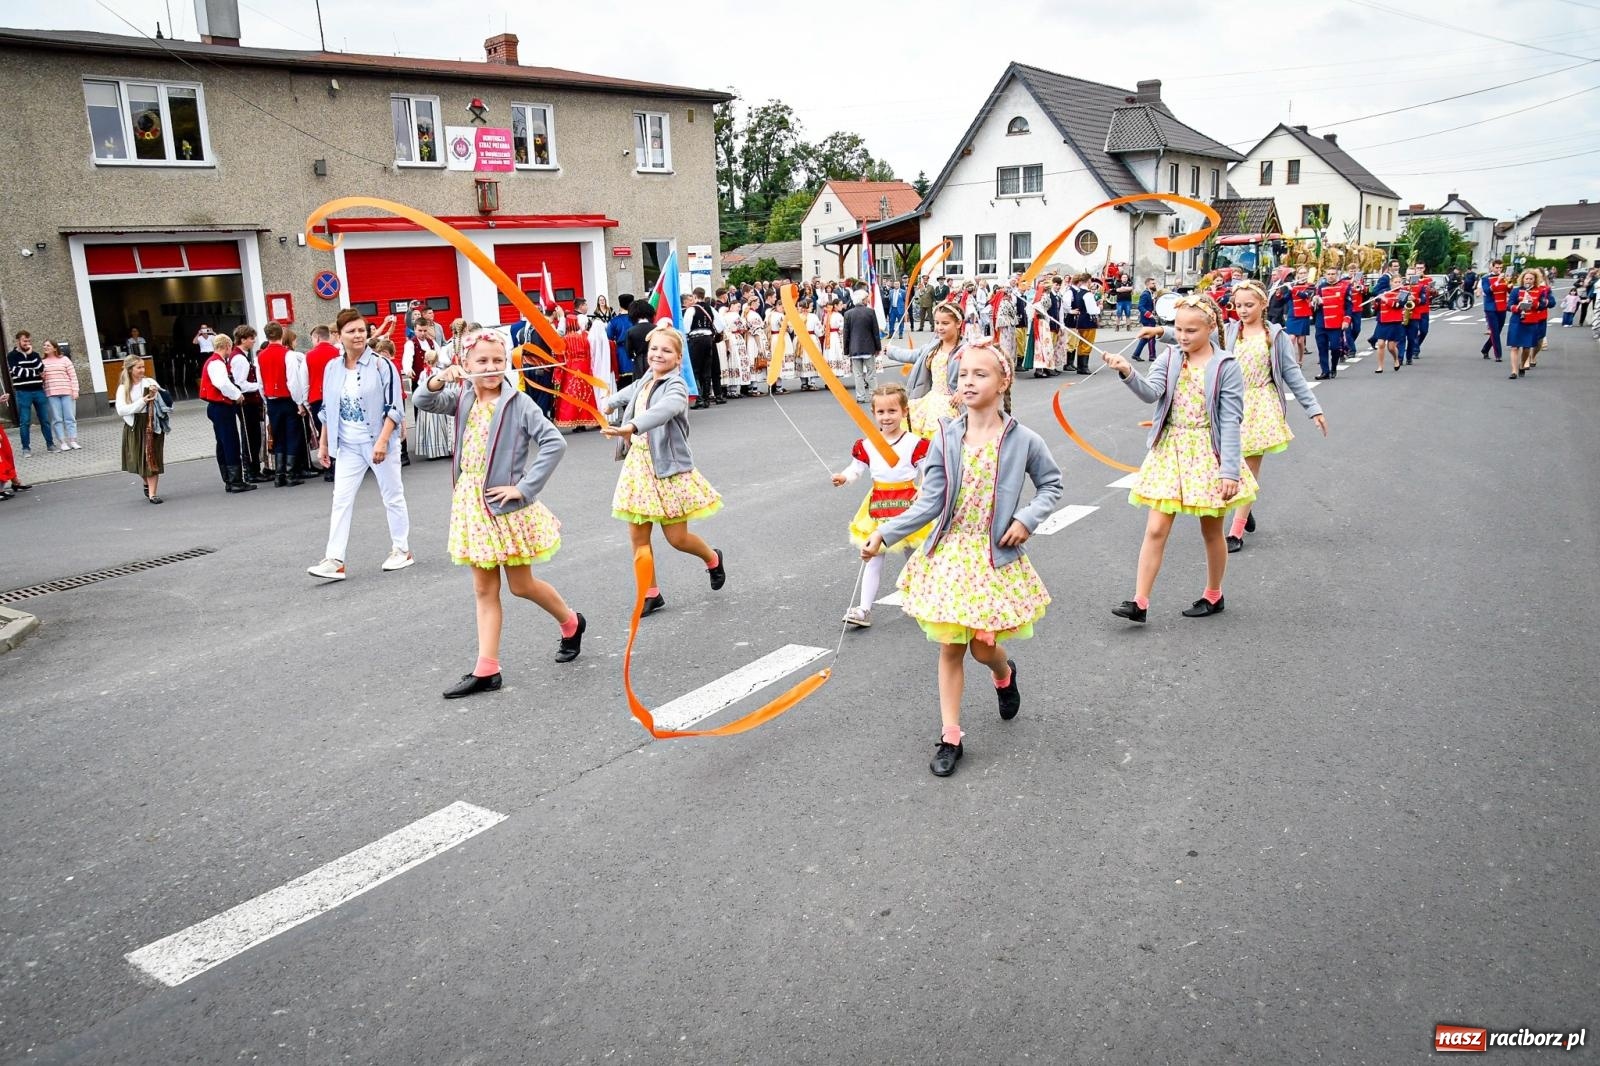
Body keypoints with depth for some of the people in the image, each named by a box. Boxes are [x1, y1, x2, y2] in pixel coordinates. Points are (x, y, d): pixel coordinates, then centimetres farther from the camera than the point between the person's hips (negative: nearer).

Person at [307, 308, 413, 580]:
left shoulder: (381, 364, -10)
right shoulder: (332, 368, 4)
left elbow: (394, 407, -13)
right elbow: (328, 410, 13)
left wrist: (382, 441, -21)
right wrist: (323, 443, 12)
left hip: (379, 442, -4)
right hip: (348, 445, 4)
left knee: (393, 496, 8)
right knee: (341, 500, -2)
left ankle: (402, 550, 22)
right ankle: (335, 560, -3)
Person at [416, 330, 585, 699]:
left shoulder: (518, 403, -12)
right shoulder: (462, 397, 4)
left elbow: (554, 443, -18)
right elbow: (423, 402, -3)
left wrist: (524, 487, -20)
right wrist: (439, 379, -23)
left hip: (507, 504, -5)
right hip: (471, 503, 5)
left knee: (521, 585, 6)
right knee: (484, 590, 8)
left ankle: (571, 624, 33)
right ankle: (486, 670, 12)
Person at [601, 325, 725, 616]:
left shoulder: (675, 386, -16)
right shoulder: (645, 381, 7)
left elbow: (665, 409, -40)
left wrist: (631, 427, -55)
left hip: (668, 467, -6)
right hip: (638, 464, 7)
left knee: (677, 537, 0)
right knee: (638, 535, 4)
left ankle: (712, 558, 33)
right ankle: (651, 594, 18)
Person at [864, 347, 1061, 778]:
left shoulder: (1022, 440, -6)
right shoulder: (946, 438, -3)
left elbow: (1051, 483, 9)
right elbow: (929, 503, -5)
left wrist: (1027, 519, -7)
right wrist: (884, 534, -12)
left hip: (996, 557, -1)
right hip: (949, 553, 1)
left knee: (983, 646, 1)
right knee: (950, 647, 4)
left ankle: (1005, 674, 41)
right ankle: (950, 736, 16)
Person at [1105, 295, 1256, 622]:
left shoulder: (1226, 366, -8)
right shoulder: (1168, 359, 1)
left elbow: (1231, 421, -11)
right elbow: (1151, 393, -17)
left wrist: (1229, 470, -17)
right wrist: (1128, 373, -37)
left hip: (1207, 452, -2)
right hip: (1169, 450, 3)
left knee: (1211, 531, 13)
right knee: (1155, 529, -1)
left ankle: (1213, 596, 32)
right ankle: (1140, 602, 2)